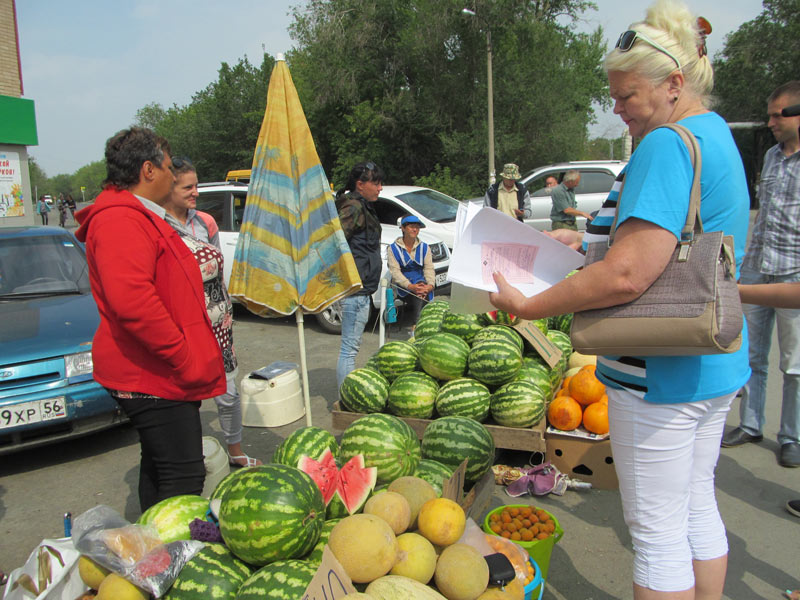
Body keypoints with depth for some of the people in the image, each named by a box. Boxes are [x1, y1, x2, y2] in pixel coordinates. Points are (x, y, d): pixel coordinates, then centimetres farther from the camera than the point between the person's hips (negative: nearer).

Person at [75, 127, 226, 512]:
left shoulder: (141, 217, 19)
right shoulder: (120, 220, -17)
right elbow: (131, 300, -31)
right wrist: (184, 358, -25)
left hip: (159, 374, 11)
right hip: (152, 377, -11)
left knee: (158, 469, 20)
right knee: (183, 476, -8)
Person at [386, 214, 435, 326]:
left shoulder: (424, 247, 16)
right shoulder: (393, 248, 5)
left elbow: (429, 268, 5)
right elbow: (395, 271, -7)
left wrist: (430, 285, -17)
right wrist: (410, 286, -24)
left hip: (421, 282, 3)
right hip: (402, 287, -2)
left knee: (421, 292, -34)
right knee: (419, 295, -34)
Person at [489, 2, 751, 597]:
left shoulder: (668, 145, -20)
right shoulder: (718, 136, 13)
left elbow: (625, 276, -30)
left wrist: (528, 306, -20)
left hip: (659, 371, -10)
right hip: (716, 363, 10)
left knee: (658, 532, 5)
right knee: (697, 506, 23)